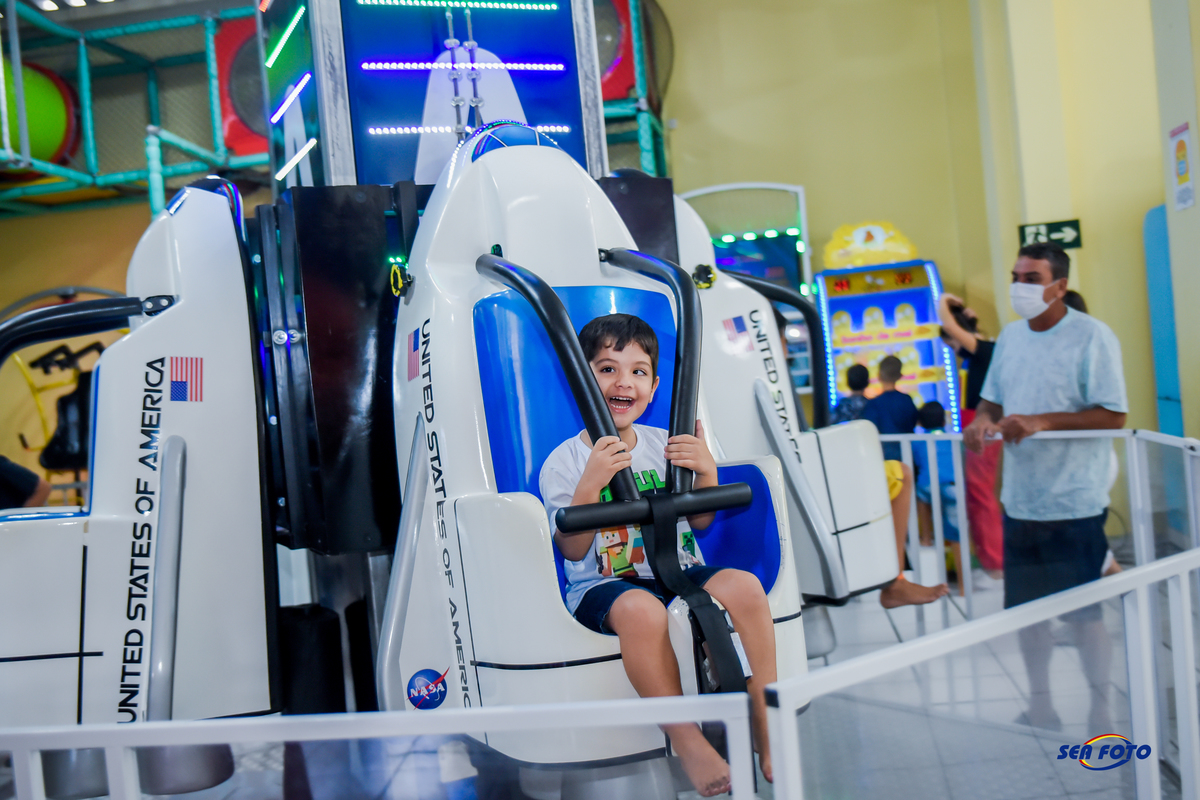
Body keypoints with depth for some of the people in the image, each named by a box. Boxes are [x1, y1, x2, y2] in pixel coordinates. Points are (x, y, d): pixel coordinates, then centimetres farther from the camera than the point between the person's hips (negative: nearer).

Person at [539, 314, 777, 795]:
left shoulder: (664, 445, 10)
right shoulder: (564, 462, -3)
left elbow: (699, 522, 15)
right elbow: (572, 549, -11)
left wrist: (706, 473, -4)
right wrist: (591, 482, -25)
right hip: (602, 585, -4)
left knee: (744, 586, -24)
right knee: (641, 609, -38)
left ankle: (767, 728, -12)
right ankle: (687, 741, -21)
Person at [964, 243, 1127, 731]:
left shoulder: (1092, 336, -11)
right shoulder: (1010, 336, 8)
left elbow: (1113, 415, -15)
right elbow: (993, 399, 15)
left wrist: (1042, 422, -24)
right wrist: (982, 420, -7)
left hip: (1075, 503, -6)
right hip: (1020, 500, 6)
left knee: (1084, 614, 4)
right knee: (1027, 609, 15)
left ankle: (1101, 716, 23)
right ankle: (1040, 708, 31)